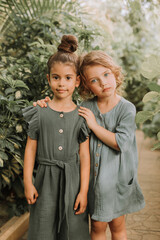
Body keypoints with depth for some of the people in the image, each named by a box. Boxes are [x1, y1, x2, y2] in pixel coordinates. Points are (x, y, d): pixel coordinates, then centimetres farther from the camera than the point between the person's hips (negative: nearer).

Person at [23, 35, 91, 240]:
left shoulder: (81, 115, -3)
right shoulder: (40, 112, -2)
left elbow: (84, 156, -2)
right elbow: (30, 148, 2)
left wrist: (83, 191, -2)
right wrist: (28, 183, 0)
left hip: (73, 180, 0)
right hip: (46, 179, 1)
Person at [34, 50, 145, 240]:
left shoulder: (127, 108, -11)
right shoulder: (87, 107, -3)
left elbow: (121, 143, -21)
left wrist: (93, 124, -19)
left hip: (117, 176, -2)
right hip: (93, 176, 2)